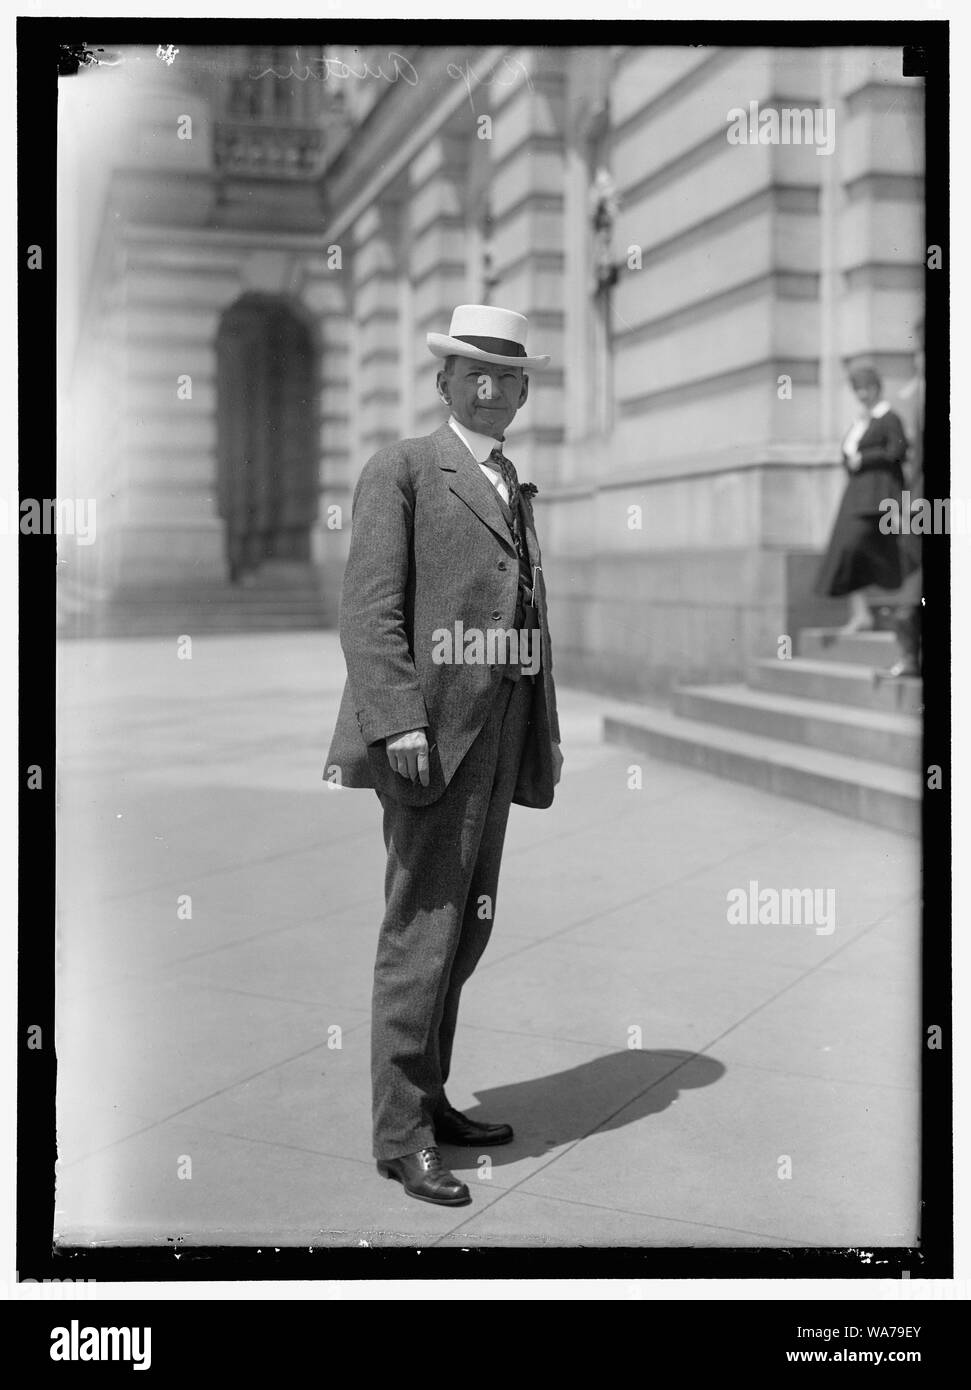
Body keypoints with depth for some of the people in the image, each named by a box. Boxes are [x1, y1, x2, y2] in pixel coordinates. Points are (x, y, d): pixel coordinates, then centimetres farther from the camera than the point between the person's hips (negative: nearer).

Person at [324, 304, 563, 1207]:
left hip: (497, 737, 8)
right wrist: (398, 721, -21)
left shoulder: (513, 489, 21)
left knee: (466, 929, 13)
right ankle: (400, 1137, 5)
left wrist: (547, 728, 15)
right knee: (420, 932, -5)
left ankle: (429, 1100, 26)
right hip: (430, 732, -8)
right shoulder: (400, 471, -2)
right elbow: (368, 609, -11)